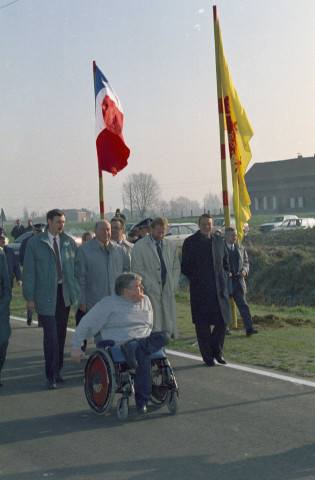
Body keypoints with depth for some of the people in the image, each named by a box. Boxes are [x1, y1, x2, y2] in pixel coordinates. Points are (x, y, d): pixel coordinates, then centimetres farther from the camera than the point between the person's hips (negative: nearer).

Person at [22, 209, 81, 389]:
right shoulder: (34, 243, -2)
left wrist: (79, 292, 4)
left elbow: (77, 268, 11)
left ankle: (58, 371, 22)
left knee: (61, 334, 10)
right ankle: (51, 376, 2)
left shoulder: (70, 242, 6)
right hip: (45, 296, -3)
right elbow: (29, 272, -1)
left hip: (65, 293, 3)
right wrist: (29, 297, -5)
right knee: (51, 336, -7)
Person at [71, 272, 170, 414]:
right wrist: (76, 347, 2)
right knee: (143, 356, -37)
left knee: (164, 336, -25)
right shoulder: (109, 303, 0)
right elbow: (86, 324, 2)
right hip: (120, 343, -6)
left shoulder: (145, 301, 20)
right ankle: (142, 401, -31)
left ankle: (133, 350, -40)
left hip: (145, 340, 6)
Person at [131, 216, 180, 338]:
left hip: (168, 291, 4)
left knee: (169, 325, 4)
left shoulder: (171, 246, 14)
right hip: (151, 292, -4)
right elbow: (137, 270, -5)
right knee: (154, 325, -8)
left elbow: (176, 267, 17)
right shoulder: (140, 246, -1)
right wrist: (150, 286, -11)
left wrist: (173, 285, 4)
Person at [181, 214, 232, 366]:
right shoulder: (190, 242, -2)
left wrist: (224, 278, 6)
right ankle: (207, 356, 13)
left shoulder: (219, 241, 11)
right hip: (200, 290, -4)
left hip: (219, 289, 4)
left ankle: (216, 351, 26)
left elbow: (226, 262, 19)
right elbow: (185, 266, -2)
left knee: (223, 320, 6)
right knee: (203, 324, 2)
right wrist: (196, 278, -9)